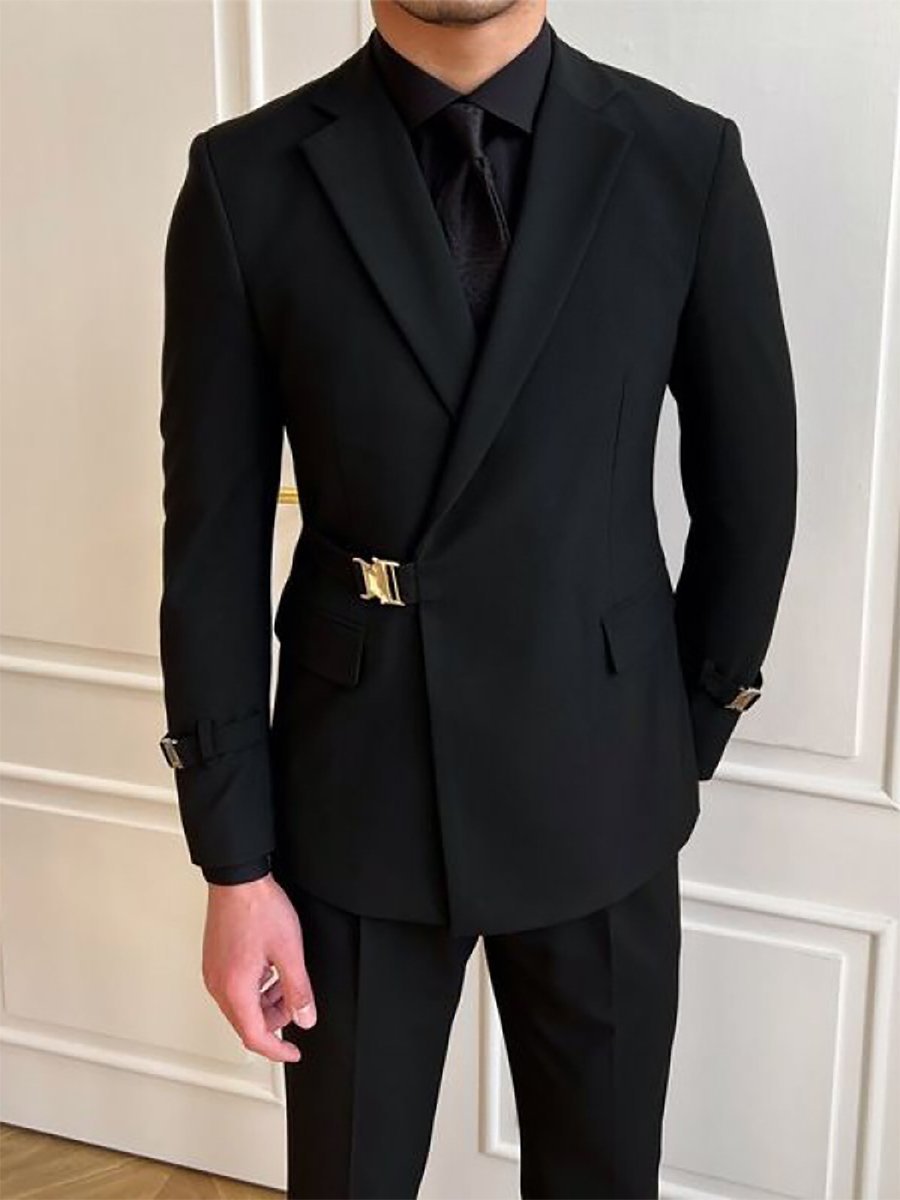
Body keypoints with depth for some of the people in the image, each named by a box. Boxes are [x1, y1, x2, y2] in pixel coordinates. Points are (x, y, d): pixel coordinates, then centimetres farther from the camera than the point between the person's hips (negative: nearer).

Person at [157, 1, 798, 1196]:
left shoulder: (686, 160, -6)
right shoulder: (249, 180, -7)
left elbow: (752, 488, 4)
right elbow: (214, 540, -5)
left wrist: (689, 736, 10)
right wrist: (232, 858, -5)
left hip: (598, 790, 1)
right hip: (356, 793, 0)